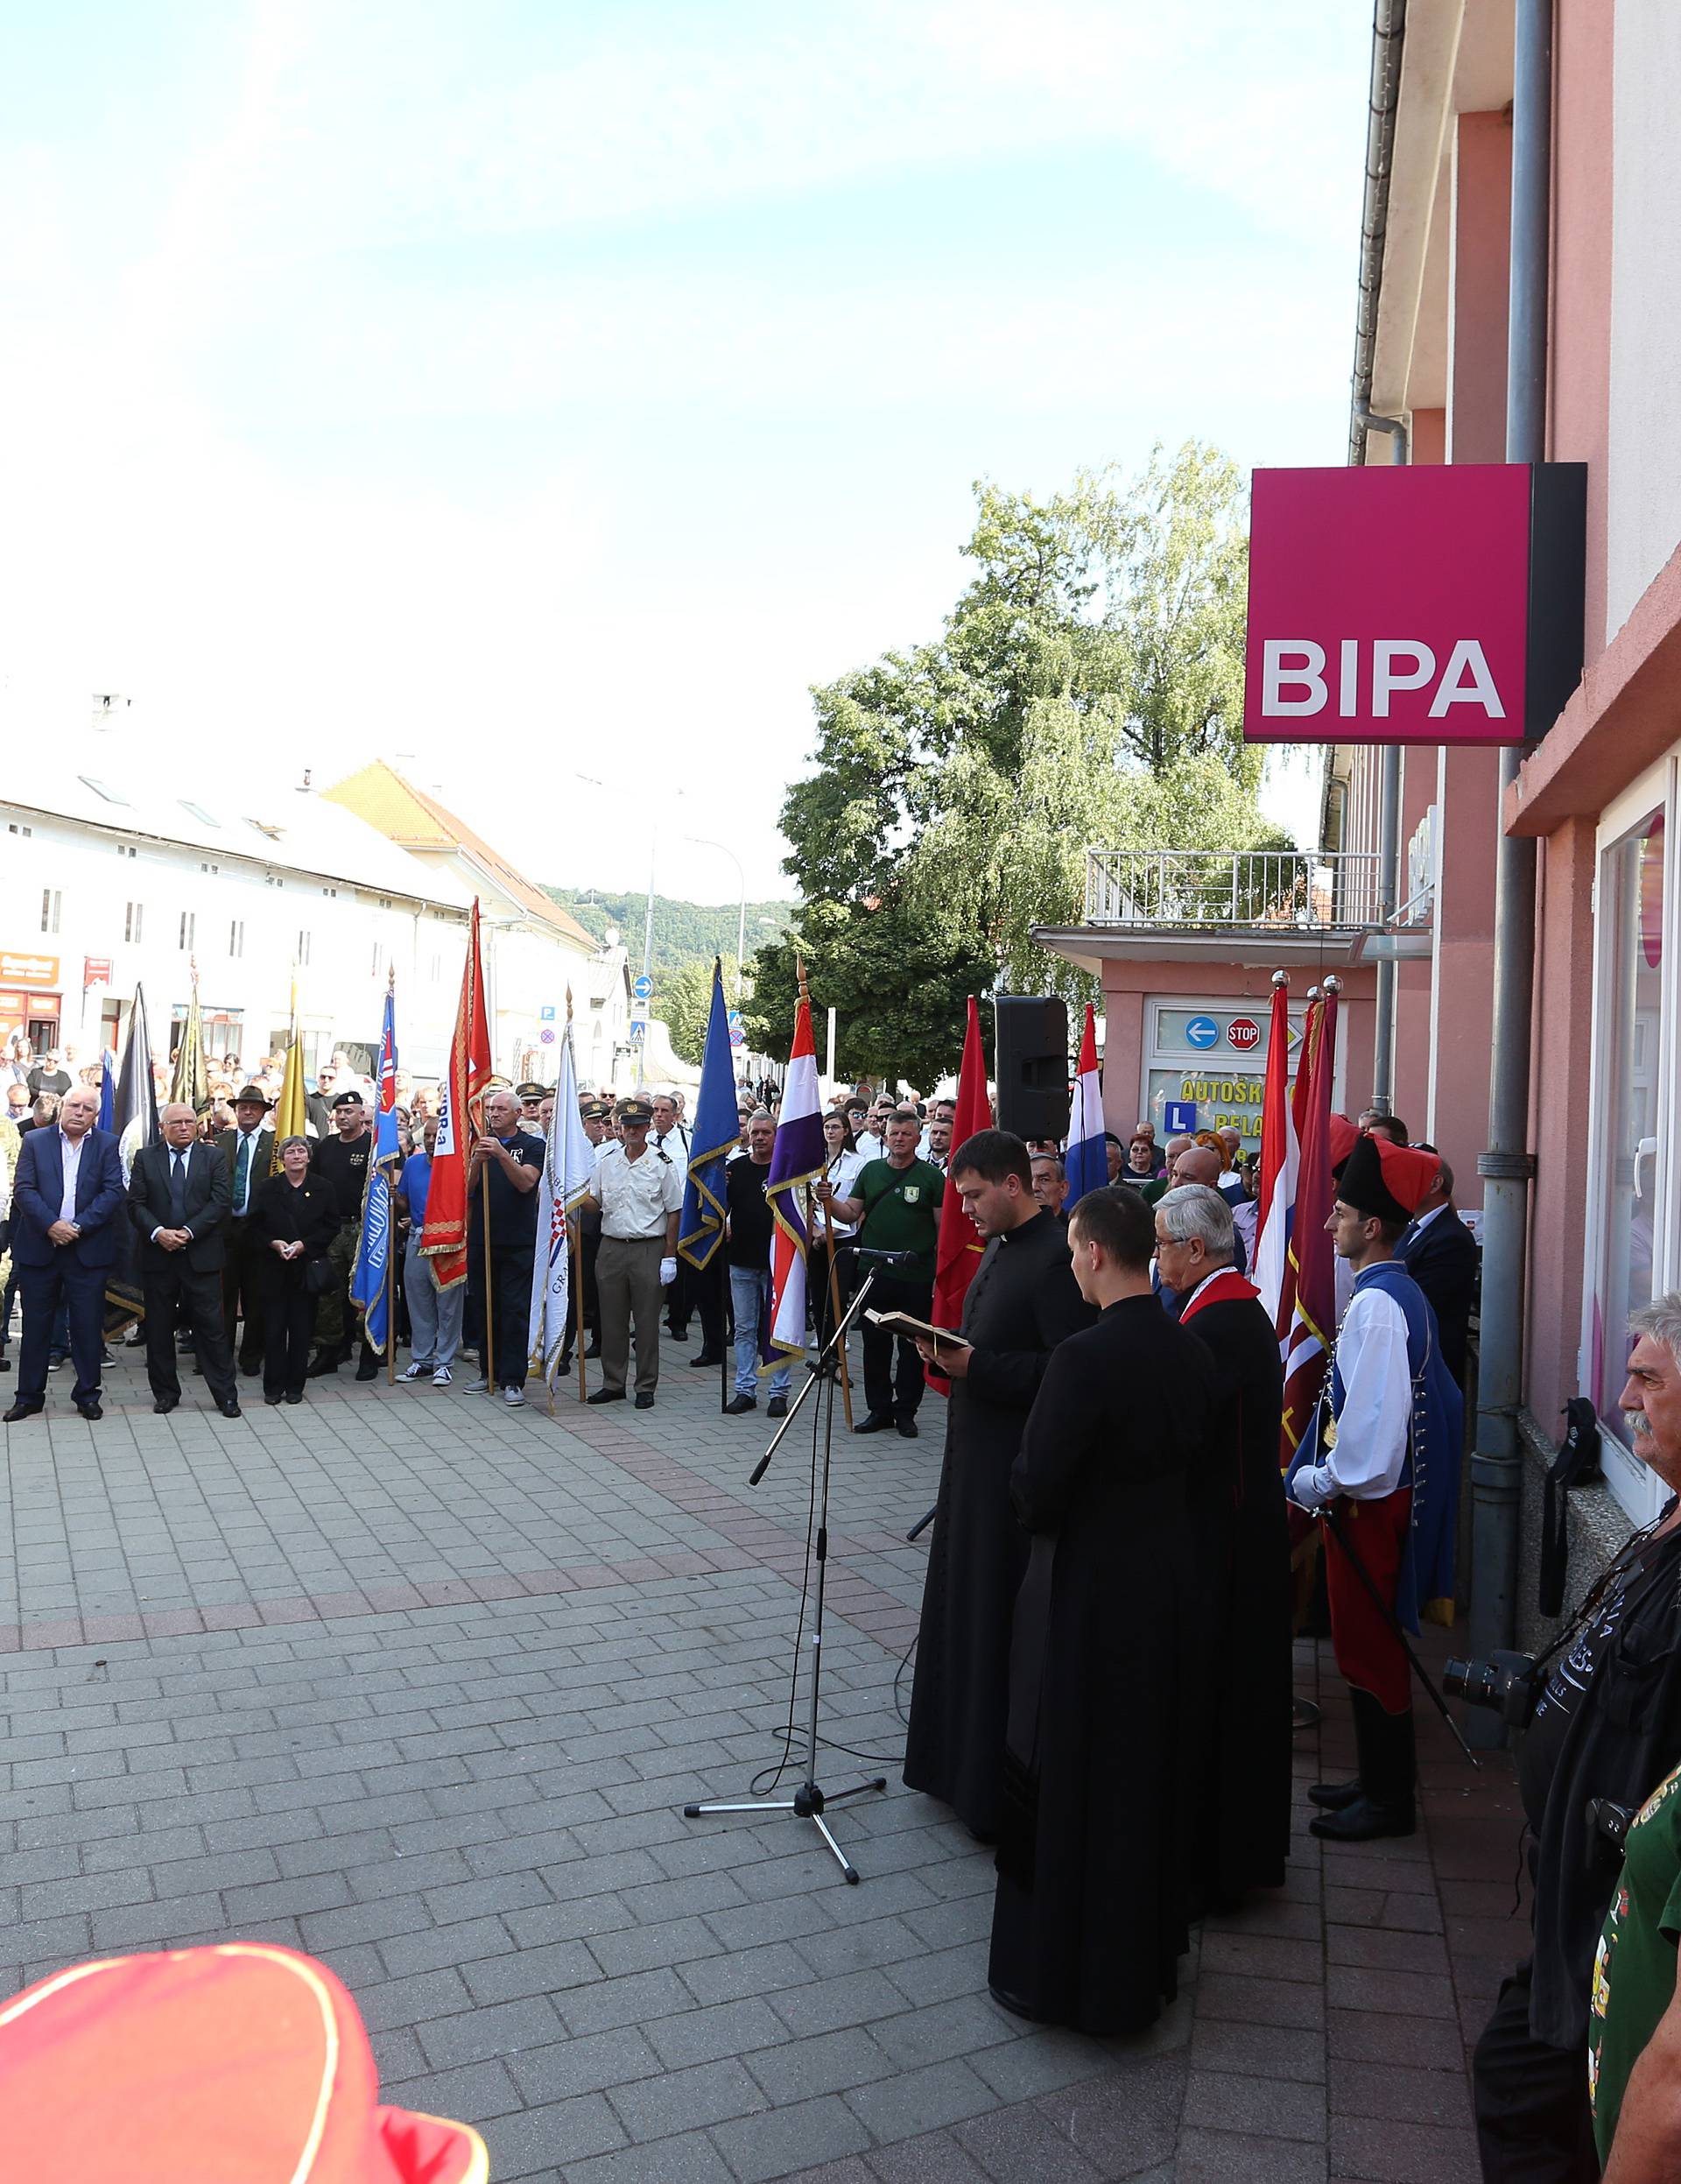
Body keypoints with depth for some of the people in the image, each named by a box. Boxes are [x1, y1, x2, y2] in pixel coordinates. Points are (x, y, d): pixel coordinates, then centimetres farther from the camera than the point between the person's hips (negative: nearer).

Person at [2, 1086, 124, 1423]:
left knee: (88, 1325, 4)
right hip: (39, 1247, 1)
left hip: (88, 1249, -1)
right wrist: (50, 1224, -16)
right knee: (36, 1324, 8)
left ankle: (87, 1393, 15)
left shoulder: (107, 1145, 3)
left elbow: (113, 1192, -5)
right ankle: (29, 1395, 18)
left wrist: (78, 1226, -14)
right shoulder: (35, 1141, 4)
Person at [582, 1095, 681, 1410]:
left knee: (647, 1321, 1)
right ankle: (613, 1383, 19)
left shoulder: (662, 1165, -3)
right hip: (611, 1246, 4)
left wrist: (669, 1256, -7)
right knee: (612, 1320, 8)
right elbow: (594, 1202, 15)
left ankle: (646, 1387, 10)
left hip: (648, 1248, -4)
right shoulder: (606, 1162, 8)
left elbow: (674, 1213, -2)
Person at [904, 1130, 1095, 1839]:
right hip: (975, 1458, 10)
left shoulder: (1054, 1259, -19)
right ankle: (956, 1760, 32)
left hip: (1018, 1468, -10)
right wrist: (950, 1351, 2)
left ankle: (999, 1786, 14)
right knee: (961, 1606, 18)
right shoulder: (999, 1248, 12)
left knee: (1000, 1616, 0)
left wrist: (977, 1366, -25)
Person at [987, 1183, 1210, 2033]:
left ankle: (1064, 1973, 24)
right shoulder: (1189, 1351, -1)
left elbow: (1036, 1488, -20)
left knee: (1068, 1781, 9)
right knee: (1151, 1775, 21)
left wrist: (1031, 1500, 1)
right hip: (1167, 1586, 7)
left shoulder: (1085, 1357, -24)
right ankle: (1147, 1958, 38)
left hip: (1087, 1594, -7)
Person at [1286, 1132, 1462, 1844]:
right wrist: (1326, 1474, 16)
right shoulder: (1401, 1292, 9)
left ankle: (1387, 1801, 15)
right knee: (1369, 1642, 19)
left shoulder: (1376, 1304, -22)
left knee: (1368, 1645, 2)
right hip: (1382, 1489, 10)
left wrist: (1323, 1481, -14)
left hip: (1366, 1497, -10)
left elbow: (1373, 1414, -26)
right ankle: (1378, 1779, 32)